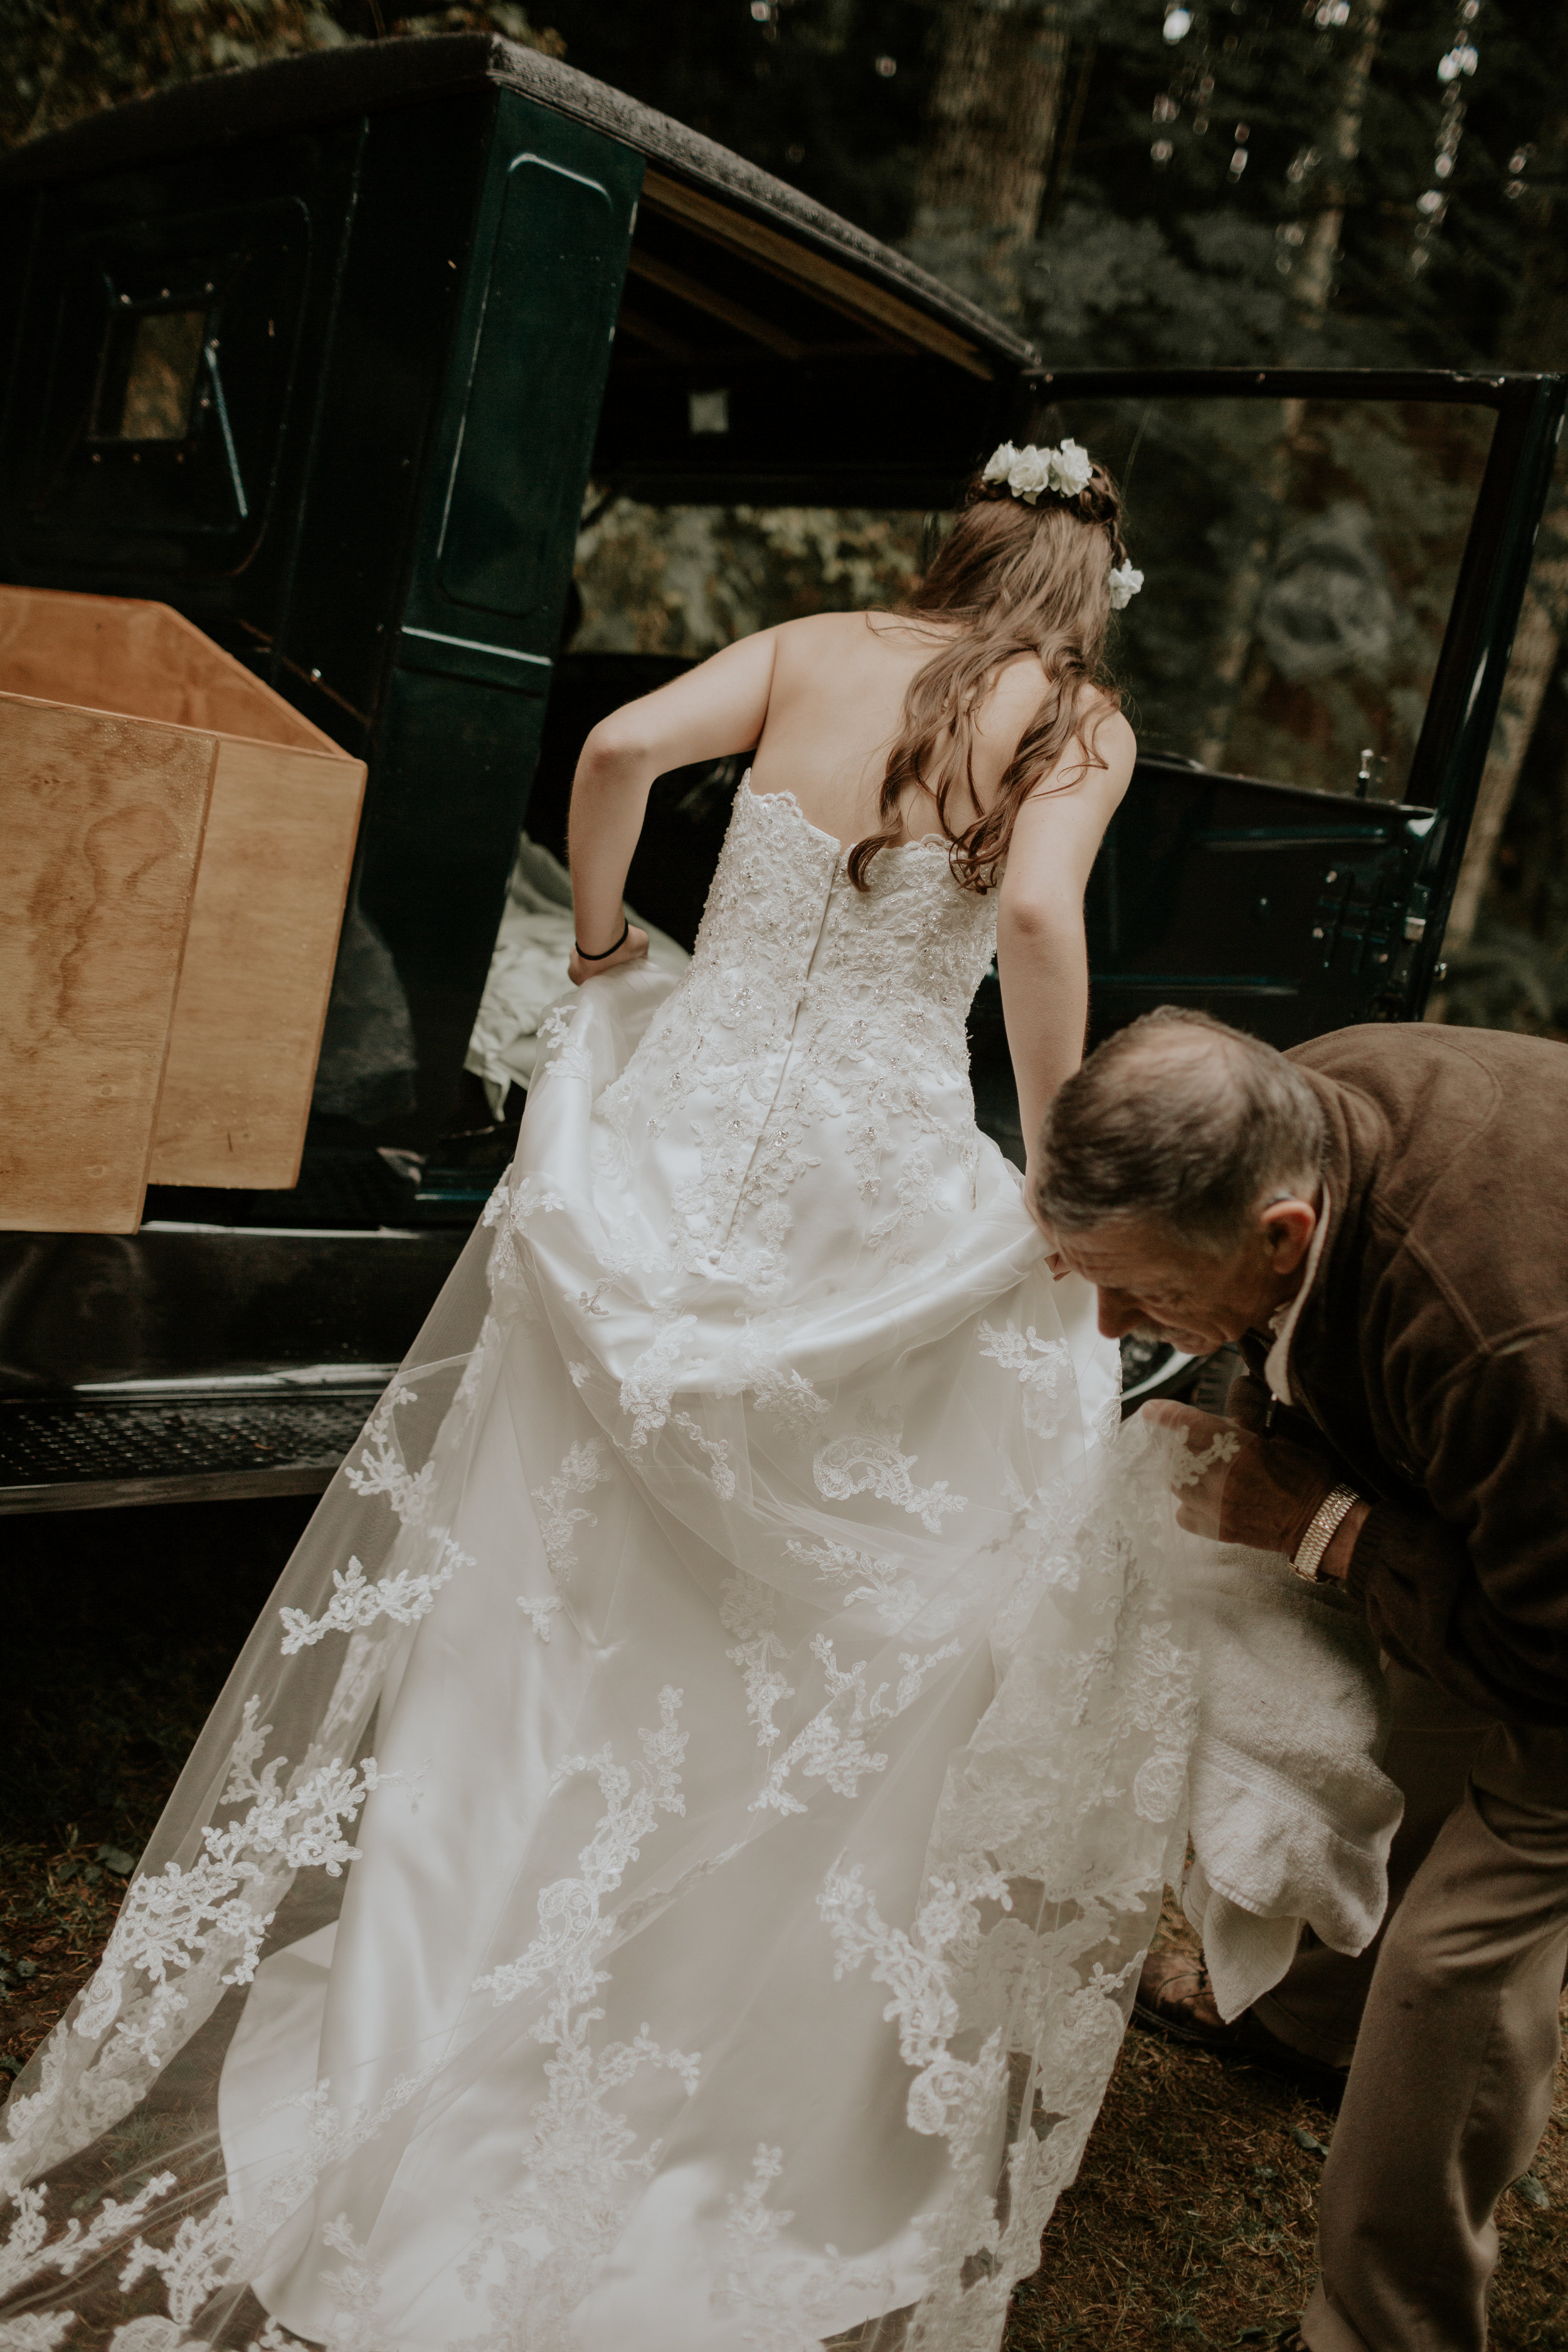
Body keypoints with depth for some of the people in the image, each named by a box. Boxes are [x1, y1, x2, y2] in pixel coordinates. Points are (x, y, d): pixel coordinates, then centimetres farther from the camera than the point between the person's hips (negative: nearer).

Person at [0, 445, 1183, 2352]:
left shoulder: (817, 649, 8)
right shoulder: (1077, 730, 1)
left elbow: (624, 745, -5)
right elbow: (1037, 919, -17)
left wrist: (599, 939, 11)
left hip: (671, 1130, 4)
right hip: (876, 1178, -3)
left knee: (533, 1588, 15)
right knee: (825, 1653, 15)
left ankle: (409, 2023, 30)